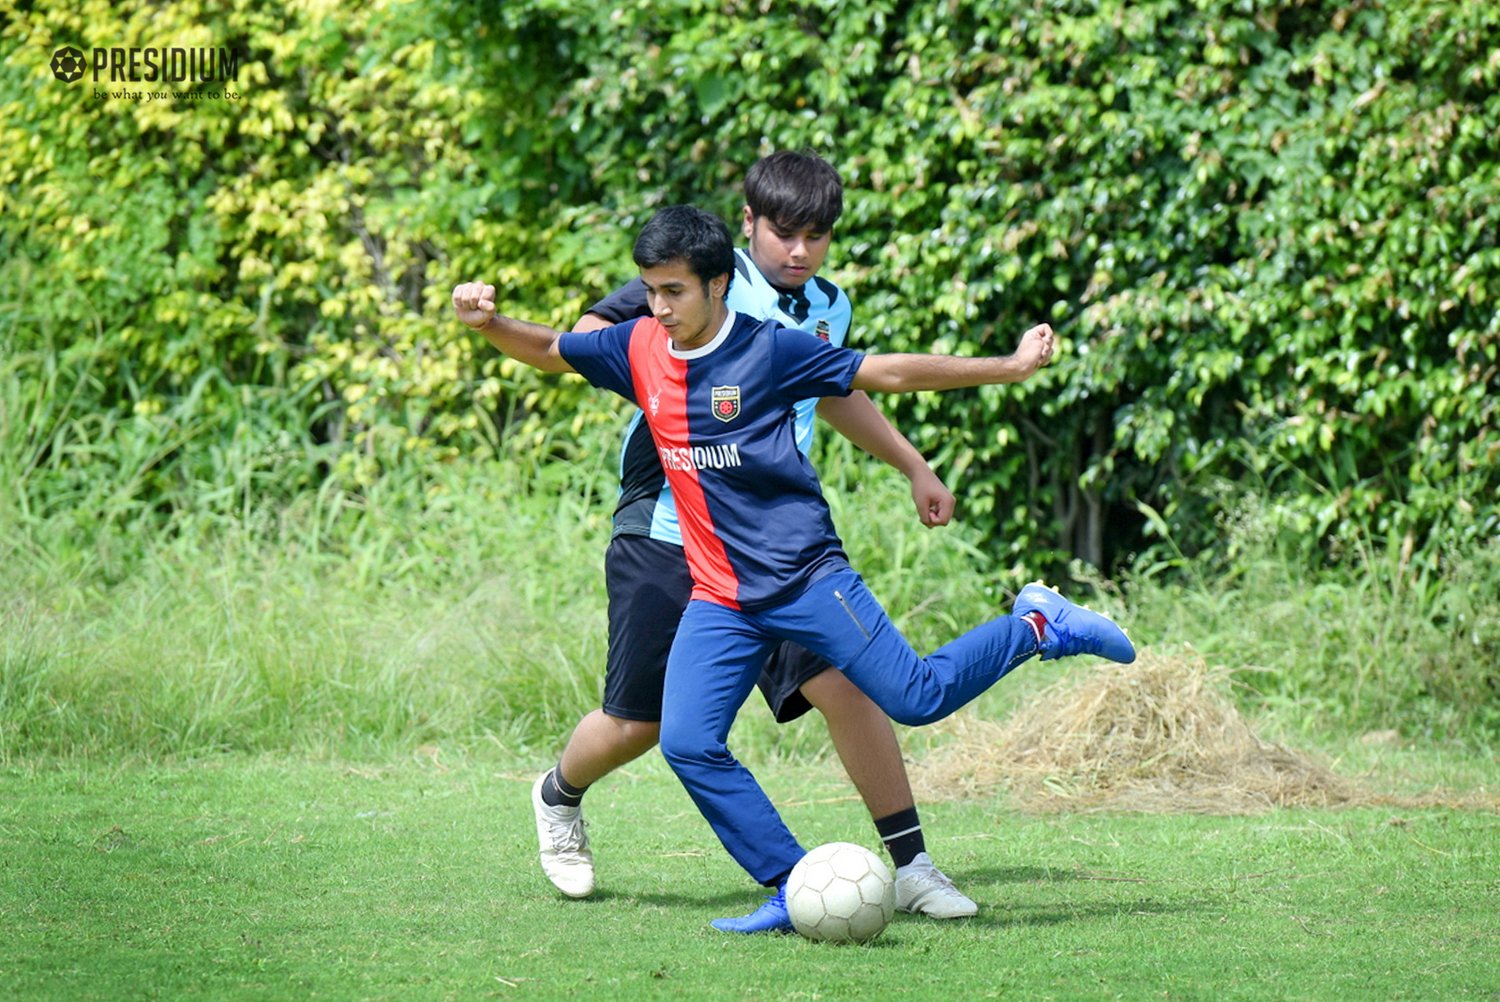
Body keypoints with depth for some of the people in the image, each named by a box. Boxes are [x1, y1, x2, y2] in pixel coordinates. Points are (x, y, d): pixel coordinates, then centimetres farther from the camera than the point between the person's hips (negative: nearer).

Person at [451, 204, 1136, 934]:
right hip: (719, 599, 4)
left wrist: (1008, 367, -3)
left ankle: (1038, 627, 20)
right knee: (687, 744, -11)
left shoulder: (770, 349, -10)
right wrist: (487, 322, -4)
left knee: (917, 699, -6)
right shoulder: (639, 349, 3)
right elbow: (547, 351, 16)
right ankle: (793, 890, -3)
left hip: (805, 574, -4)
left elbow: (887, 374, -4)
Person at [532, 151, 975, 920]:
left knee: (844, 682, -12)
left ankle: (911, 868, -5)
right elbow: (586, 342, -8)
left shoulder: (827, 308, 11)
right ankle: (558, 798, 37)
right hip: (668, 534, -4)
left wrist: (913, 466, 37)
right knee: (635, 724, 3)